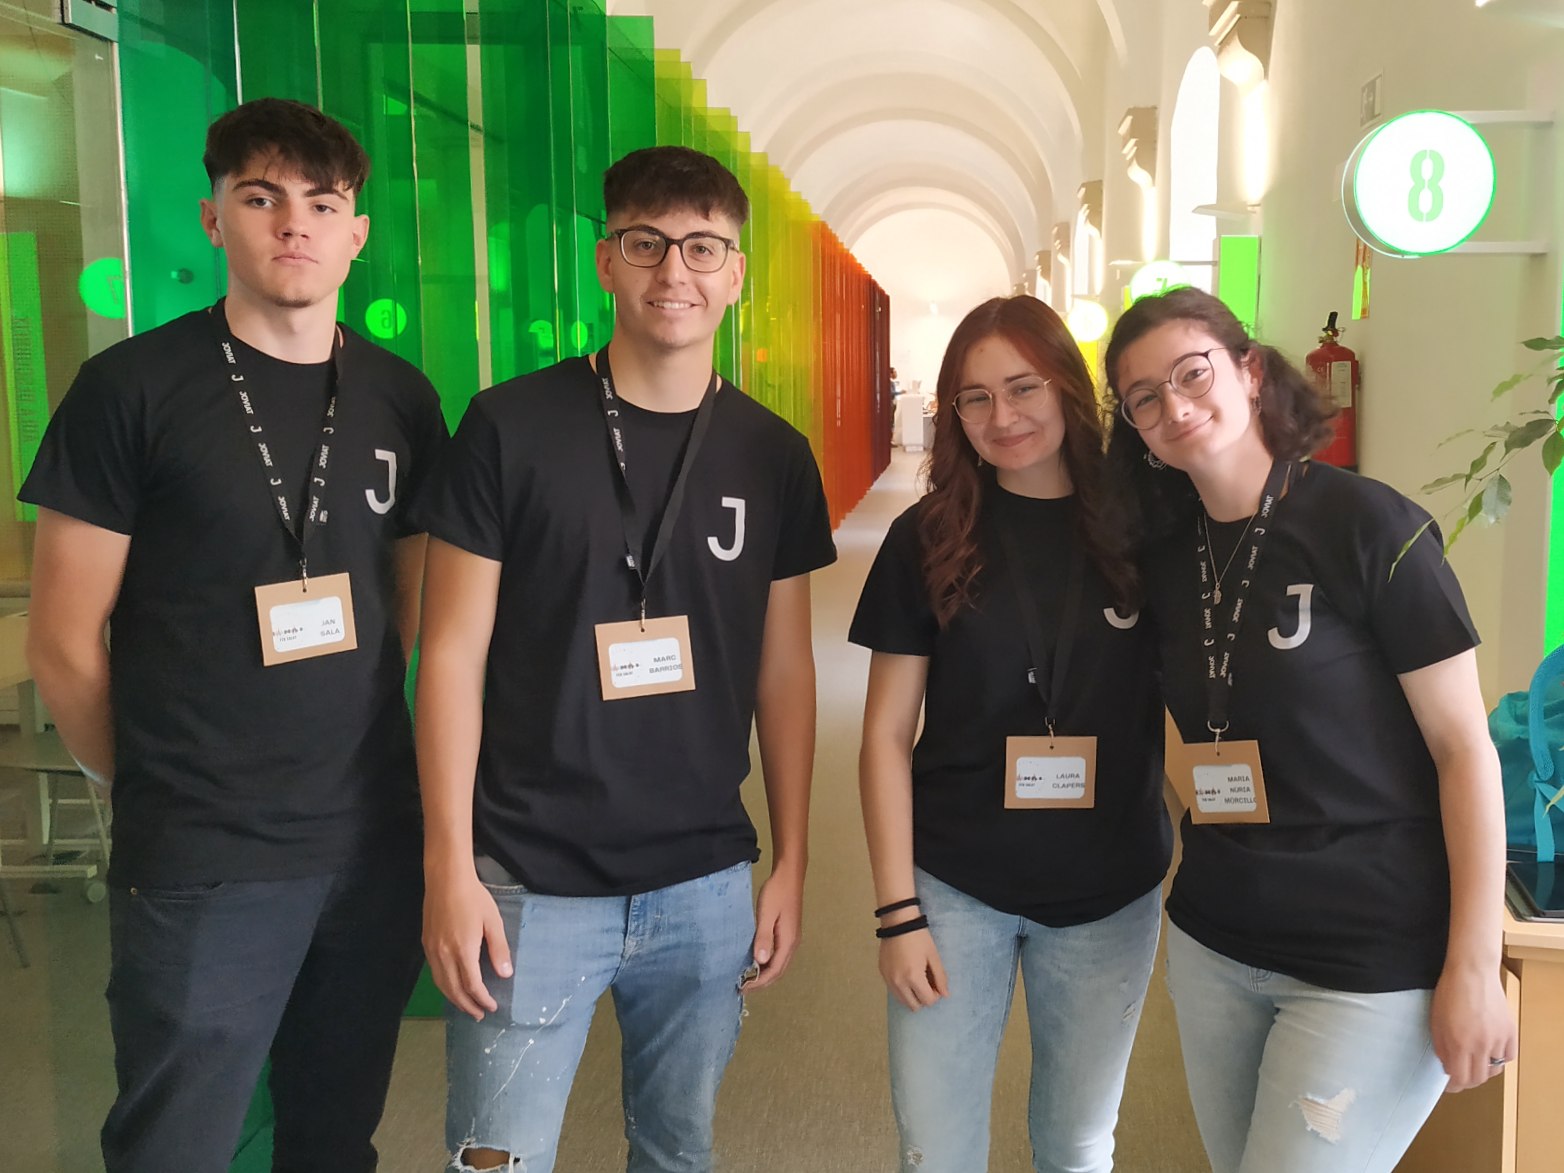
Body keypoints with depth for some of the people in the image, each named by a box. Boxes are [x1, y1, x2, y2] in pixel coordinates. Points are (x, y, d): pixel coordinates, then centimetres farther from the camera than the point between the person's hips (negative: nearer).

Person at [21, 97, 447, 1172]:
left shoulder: (402, 400, 6)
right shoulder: (133, 389, -6)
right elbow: (64, 643, -3)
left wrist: (360, 760, 10)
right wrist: (159, 793, 5)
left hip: (373, 846, 4)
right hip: (202, 870, -4)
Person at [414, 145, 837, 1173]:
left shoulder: (774, 457, 4)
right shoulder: (511, 428, -6)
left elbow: (785, 670, 8)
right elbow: (454, 653, -5)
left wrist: (793, 862, 7)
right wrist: (450, 866, -9)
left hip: (707, 885, 3)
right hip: (531, 884, -3)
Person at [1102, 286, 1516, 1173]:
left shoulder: (1369, 527, -14)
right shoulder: (1166, 555, 3)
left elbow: (1463, 746, -13)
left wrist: (1474, 968, -15)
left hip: (1375, 965, -6)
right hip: (1211, 944, 6)